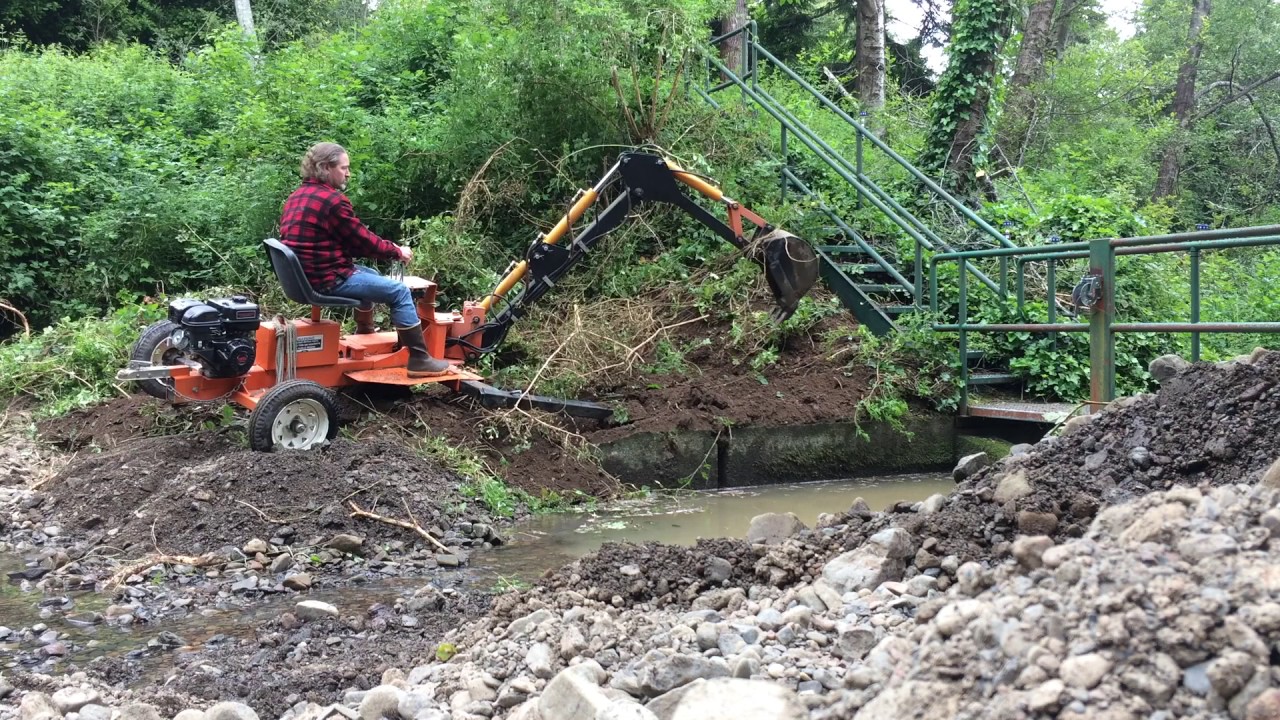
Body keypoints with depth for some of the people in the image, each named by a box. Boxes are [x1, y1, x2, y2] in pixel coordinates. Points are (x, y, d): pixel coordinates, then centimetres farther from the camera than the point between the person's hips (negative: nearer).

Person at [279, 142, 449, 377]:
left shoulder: (297, 196, 11)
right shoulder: (332, 199, -19)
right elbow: (362, 239, -12)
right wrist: (397, 251, 5)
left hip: (305, 275, 10)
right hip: (327, 279, -10)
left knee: (371, 274, 33)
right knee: (400, 291, -4)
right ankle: (419, 360, -4)